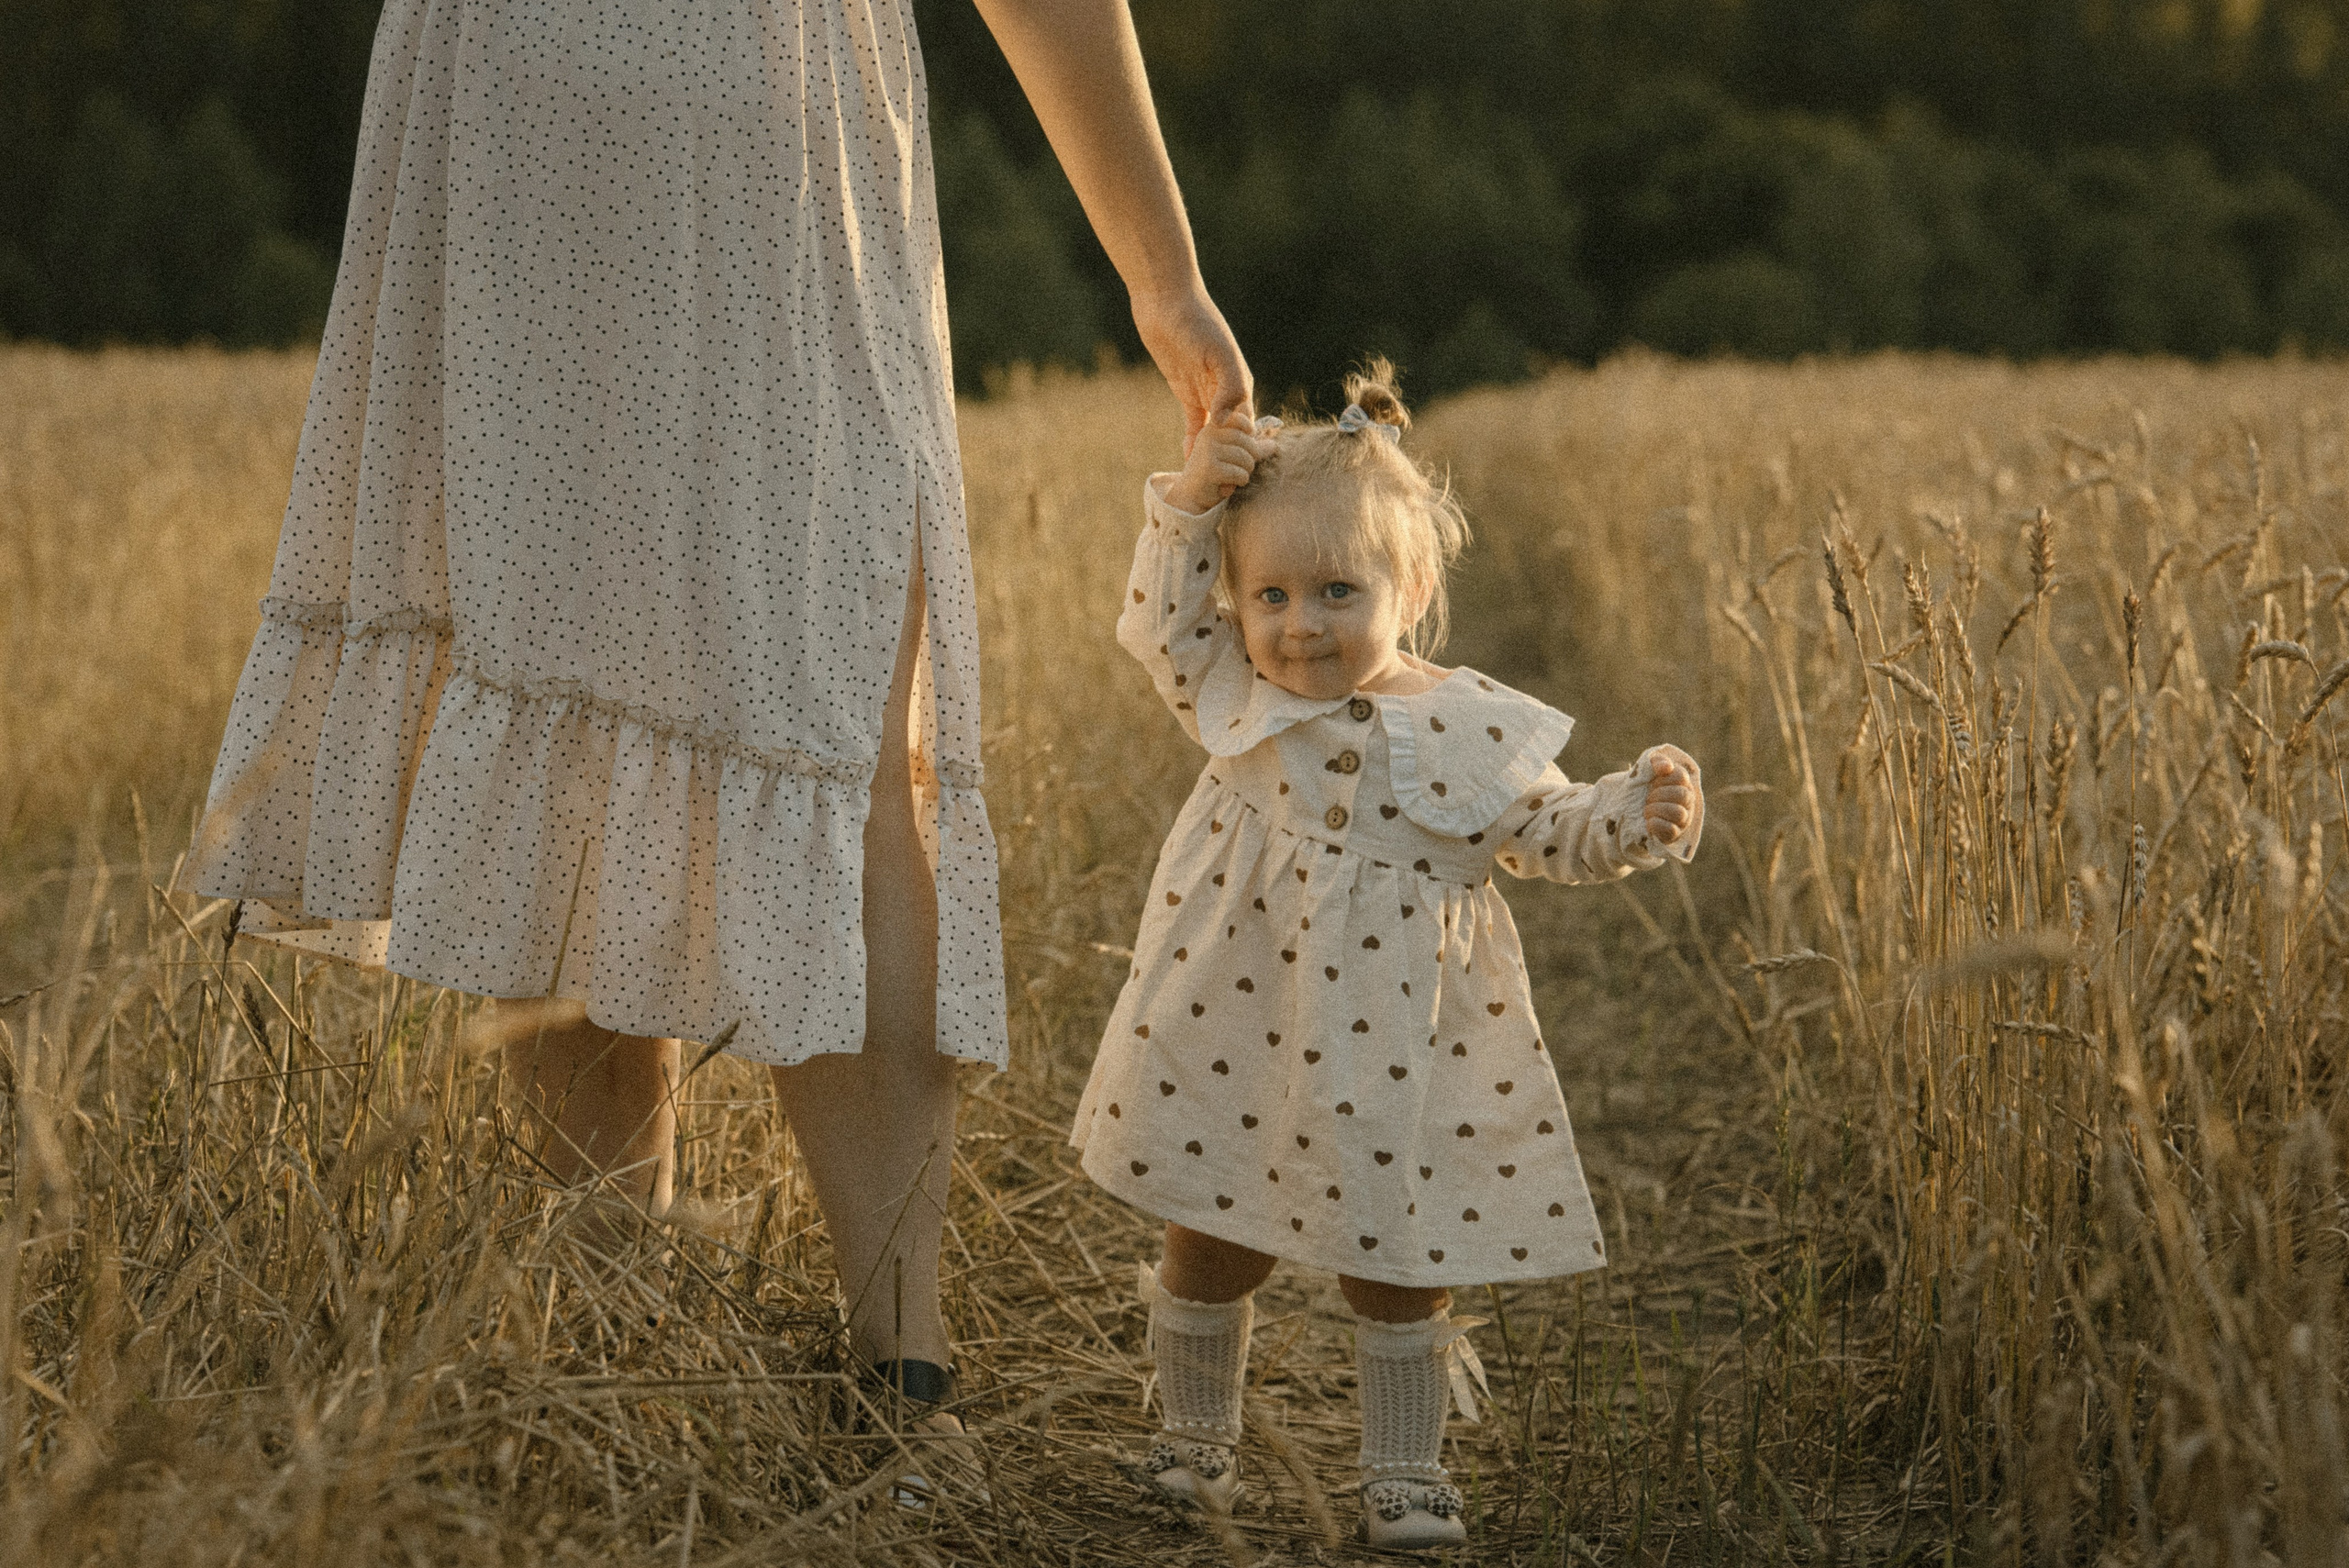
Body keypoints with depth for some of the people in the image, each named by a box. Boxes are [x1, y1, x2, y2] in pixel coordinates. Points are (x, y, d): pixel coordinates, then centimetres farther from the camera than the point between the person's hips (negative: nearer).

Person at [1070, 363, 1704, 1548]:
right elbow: (1160, 618, 4)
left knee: (1396, 1264, 9)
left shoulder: (1469, 728, -5)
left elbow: (1548, 831, 2)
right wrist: (1188, 504, -8)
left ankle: (1405, 1469, 24)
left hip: (1390, 1059, -1)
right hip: (1238, 1038, 2)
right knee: (1210, 1244, 14)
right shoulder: (1235, 692, 0)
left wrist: (1636, 813, -16)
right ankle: (1192, 1435, 34)